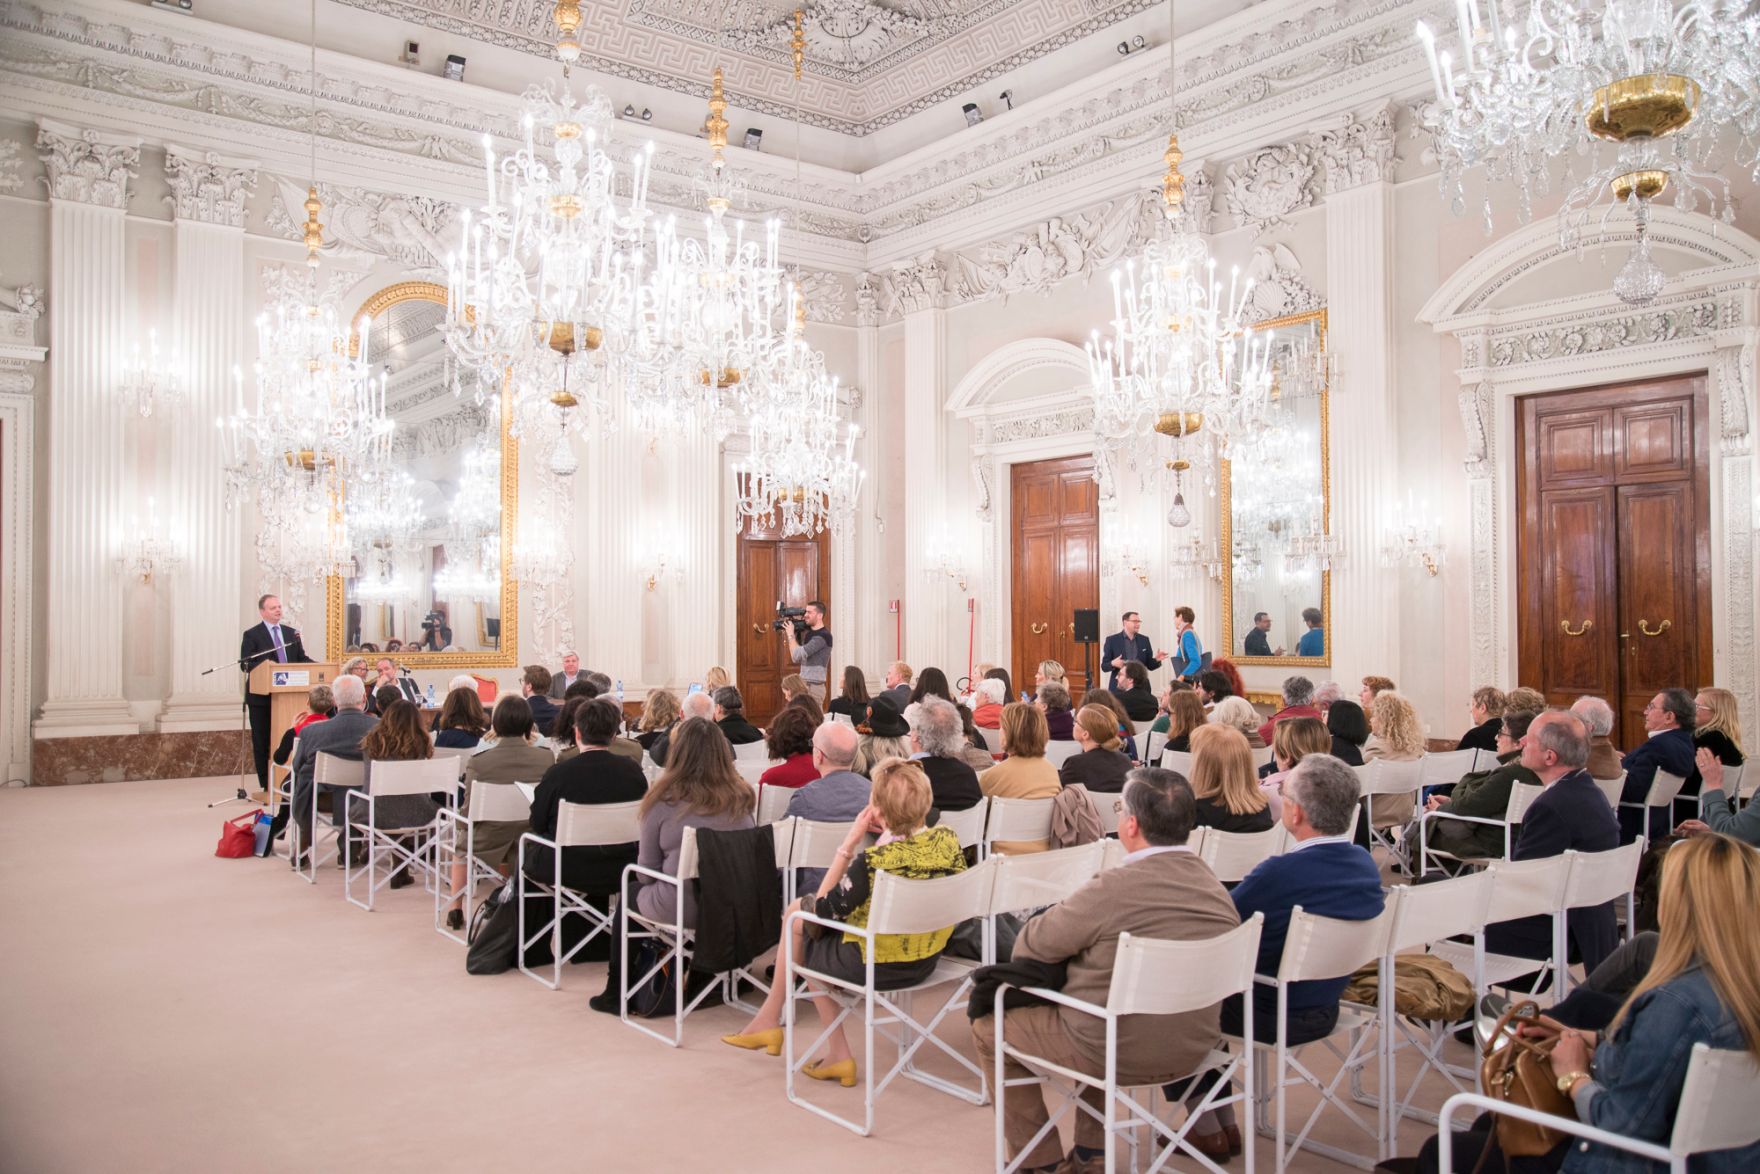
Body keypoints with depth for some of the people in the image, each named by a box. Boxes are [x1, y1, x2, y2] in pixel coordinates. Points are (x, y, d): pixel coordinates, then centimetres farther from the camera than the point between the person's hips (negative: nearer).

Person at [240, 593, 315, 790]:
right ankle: (266, 785, 8)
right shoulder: (251, 635, -2)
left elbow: (302, 659, 12)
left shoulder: (291, 633, 12)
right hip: (261, 696, -4)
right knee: (262, 741, 3)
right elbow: (245, 664, -10)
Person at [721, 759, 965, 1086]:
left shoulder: (873, 861, -31)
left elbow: (823, 908, -15)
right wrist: (893, 832, -2)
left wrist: (850, 843, -16)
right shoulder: (949, 842, -15)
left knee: (796, 916, 20)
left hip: (873, 967, -6)